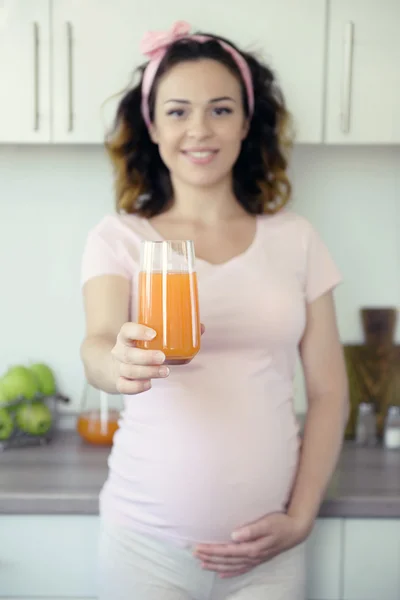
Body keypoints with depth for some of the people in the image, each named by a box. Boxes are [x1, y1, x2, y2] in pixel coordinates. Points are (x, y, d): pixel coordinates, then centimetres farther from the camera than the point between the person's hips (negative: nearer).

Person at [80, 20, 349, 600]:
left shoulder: (294, 238, 1)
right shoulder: (118, 237, -2)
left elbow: (329, 392, 2)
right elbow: (97, 342, -18)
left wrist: (300, 518, -5)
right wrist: (115, 365, -40)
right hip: (146, 537, -1)